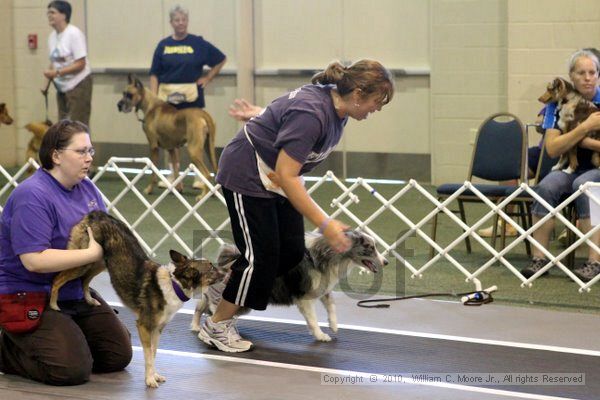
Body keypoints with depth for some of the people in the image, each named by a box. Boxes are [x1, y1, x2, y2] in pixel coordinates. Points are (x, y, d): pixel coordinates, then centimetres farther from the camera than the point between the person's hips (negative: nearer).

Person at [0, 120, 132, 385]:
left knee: (119, 355, 5)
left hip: (74, 294, 9)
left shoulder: (87, 188, 6)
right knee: (73, 369, -23)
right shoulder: (32, 196, -21)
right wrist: (92, 254, -27)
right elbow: (34, 260, -29)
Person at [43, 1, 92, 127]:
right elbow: (54, 62, 12)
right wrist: (47, 83, -1)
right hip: (62, 86, 7)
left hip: (78, 84, -7)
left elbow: (80, 64, -17)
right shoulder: (52, 36, 7)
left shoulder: (74, 33, -14)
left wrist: (57, 73, -23)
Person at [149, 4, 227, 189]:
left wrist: (208, 78, 3)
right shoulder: (163, 45, 6)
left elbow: (221, 59, 9)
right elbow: (154, 74, 6)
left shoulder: (198, 43, 0)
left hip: (192, 96, -3)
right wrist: (153, 97, -4)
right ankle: (174, 173, 19)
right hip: (167, 97, 3)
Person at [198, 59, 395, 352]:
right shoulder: (311, 114, -33)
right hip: (247, 175, -9)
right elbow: (286, 176, -34)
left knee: (292, 252, 3)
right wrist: (325, 224, -35)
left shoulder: (336, 108, -5)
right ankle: (215, 327, 6)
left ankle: (225, 282, 22)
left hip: (275, 176, 9)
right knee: (262, 254, -8)